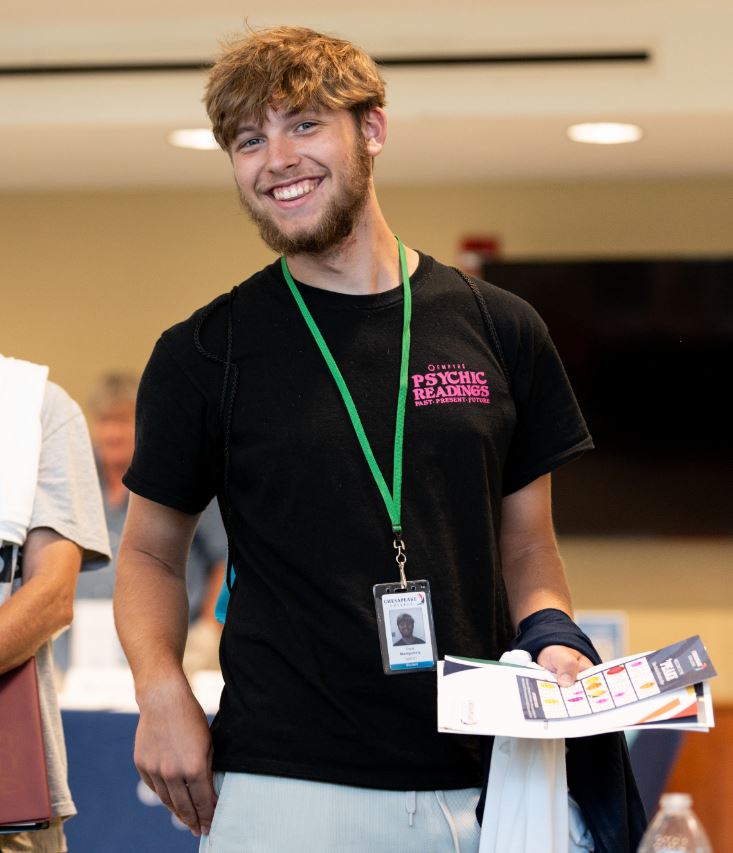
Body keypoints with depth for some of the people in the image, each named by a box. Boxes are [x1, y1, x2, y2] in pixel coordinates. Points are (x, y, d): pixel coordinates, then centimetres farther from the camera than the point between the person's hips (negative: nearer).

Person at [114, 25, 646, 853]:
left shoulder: (500, 332, 7)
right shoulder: (204, 354, 1)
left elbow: (524, 543, 14)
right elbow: (151, 549, 9)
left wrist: (550, 635, -6)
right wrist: (161, 690, -8)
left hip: (479, 785, 2)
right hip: (283, 786, -2)